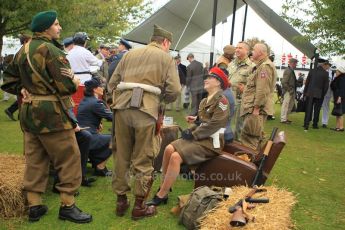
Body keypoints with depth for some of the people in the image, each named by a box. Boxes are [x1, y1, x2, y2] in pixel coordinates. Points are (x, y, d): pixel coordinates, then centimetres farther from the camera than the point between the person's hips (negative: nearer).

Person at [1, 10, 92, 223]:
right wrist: (76, 83, -1)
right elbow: (66, 85, -20)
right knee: (69, 159, 2)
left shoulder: (23, 51, 13)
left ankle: (34, 206, 22)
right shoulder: (50, 50, -15)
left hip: (28, 112, 9)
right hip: (51, 113, -9)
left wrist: (24, 90, 10)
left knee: (35, 160, 14)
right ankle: (67, 205, 8)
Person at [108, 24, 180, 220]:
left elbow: (112, 83, 15)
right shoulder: (166, 58, 10)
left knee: (122, 156, 14)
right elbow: (174, 91, -2)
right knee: (143, 160, 6)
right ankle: (139, 206, 15)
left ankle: (121, 201, 24)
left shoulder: (129, 54, 20)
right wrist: (161, 99, 17)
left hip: (122, 108, 4)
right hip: (146, 111, -4)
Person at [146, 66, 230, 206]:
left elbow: (214, 124, -20)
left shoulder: (222, 101, -11)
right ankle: (164, 186, -1)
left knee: (176, 157, -23)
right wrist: (195, 119, 0)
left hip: (211, 142, -8)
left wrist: (193, 135, -17)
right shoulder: (204, 101, 15)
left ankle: (161, 196, -13)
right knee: (169, 149, -11)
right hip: (200, 137, 8)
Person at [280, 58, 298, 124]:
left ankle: (285, 117, 25)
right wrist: (289, 90, -18)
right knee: (286, 105, -3)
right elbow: (284, 82, -22)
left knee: (291, 104, 15)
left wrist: (294, 91, 11)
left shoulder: (291, 71, 14)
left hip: (292, 91, 10)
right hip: (288, 91, -10)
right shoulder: (288, 71, -16)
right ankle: (283, 119, 5)